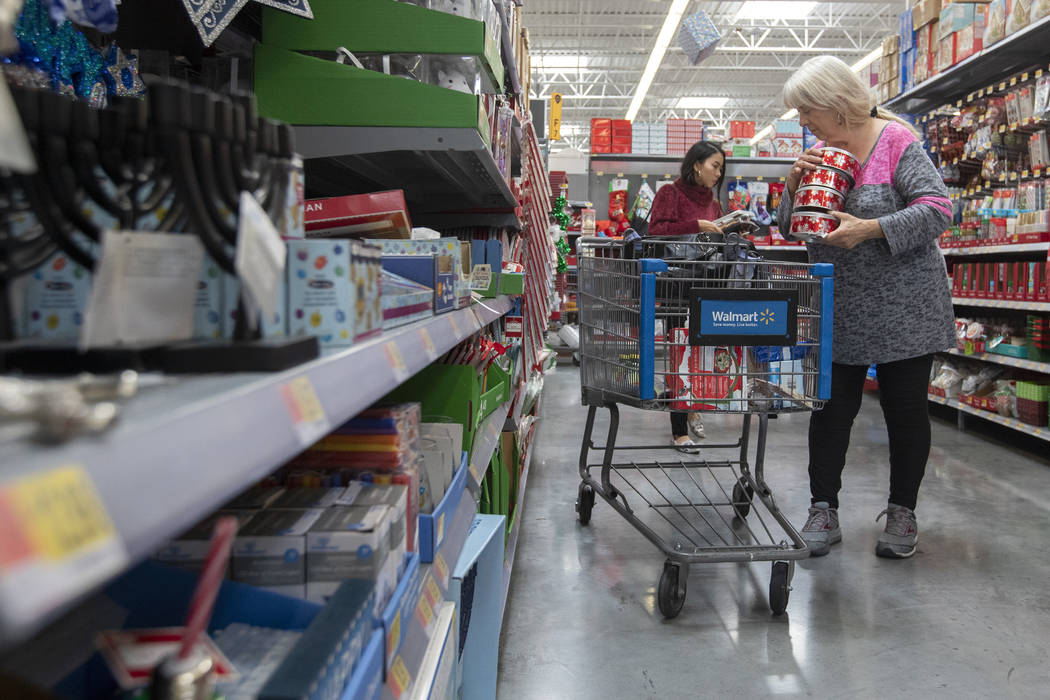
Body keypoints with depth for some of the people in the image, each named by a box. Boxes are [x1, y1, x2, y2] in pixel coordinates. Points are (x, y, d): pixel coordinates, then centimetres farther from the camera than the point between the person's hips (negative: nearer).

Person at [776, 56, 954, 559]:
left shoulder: (896, 141, -9)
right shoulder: (819, 153, 8)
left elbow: (937, 210, -16)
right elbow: (791, 230, 11)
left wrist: (870, 229, -27)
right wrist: (794, 188, -8)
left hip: (902, 308, -4)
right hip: (837, 311, 5)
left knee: (906, 409, 6)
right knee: (831, 408, 5)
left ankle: (902, 512, 21)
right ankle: (823, 510, 15)